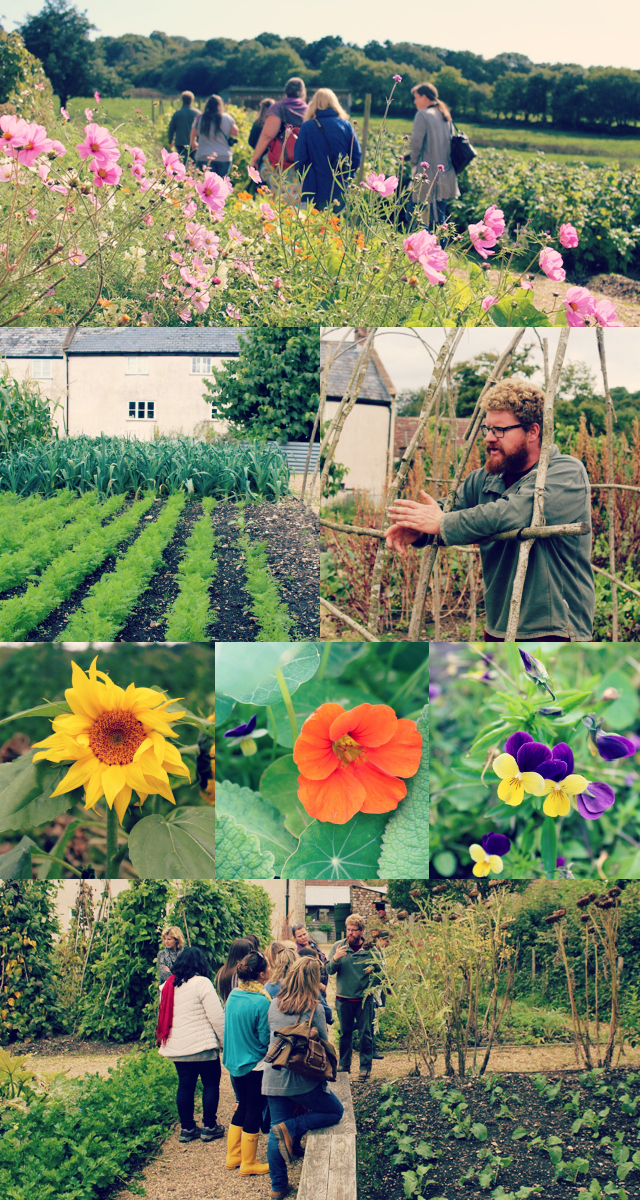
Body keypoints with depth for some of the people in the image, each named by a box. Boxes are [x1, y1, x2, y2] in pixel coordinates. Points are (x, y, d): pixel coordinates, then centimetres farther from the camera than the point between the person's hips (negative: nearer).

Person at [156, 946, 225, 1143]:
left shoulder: (167, 985, 8)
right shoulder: (201, 983, -12)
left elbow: (164, 1017, 18)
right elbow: (217, 1016, -13)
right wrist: (225, 1041, -7)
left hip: (177, 1047, 6)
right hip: (203, 1045, -6)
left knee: (185, 1086, 12)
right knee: (211, 1084, 6)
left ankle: (187, 1128, 16)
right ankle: (209, 1127, 9)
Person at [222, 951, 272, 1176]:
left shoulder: (233, 995, -1)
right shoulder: (261, 1002, -23)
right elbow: (266, 1039, -19)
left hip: (234, 1062, 7)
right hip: (255, 1065, -7)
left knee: (243, 1106, 21)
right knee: (254, 1111, 6)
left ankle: (233, 1156, 29)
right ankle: (248, 1164, 15)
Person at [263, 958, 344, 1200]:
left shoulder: (275, 1005, 3)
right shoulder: (314, 1009, -11)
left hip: (273, 1078, 5)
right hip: (302, 1080, -5)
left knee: (276, 1133, 15)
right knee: (335, 1111, 14)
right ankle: (292, 1128, -5)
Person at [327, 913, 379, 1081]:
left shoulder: (370, 948, -4)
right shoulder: (338, 946, -1)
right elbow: (329, 971, -5)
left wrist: (373, 969, -21)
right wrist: (335, 959, -25)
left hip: (364, 998, -1)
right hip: (343, 998, 1)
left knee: (365, 1033, 2)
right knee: (345, 1033, 12)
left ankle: (365, 1066, 10)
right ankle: (344, 1064, 23)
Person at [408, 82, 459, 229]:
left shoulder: (423, 115, -7)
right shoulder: (445, 117, 15)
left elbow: (416, 143, -13)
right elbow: (451, 143, 17)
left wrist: (414, 163, 3)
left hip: (428, 177, -8)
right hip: (446, 176, 8)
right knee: (440, 218, 10)